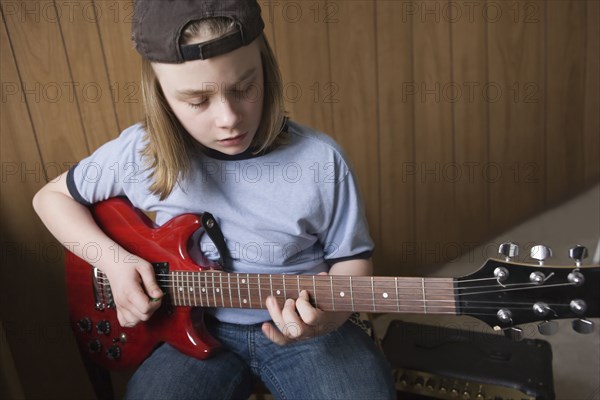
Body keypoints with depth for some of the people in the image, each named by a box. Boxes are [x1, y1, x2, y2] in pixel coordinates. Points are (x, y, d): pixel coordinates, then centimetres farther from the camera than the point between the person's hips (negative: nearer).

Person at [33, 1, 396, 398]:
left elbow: (351, 258, 0)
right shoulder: (140, 153, -10)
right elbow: (52, 196, 7)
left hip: (308, 331, 0)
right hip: (197, 329, 1)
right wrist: (113, 259, -9)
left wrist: (331, 314, -21)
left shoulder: (321, 160, -13)